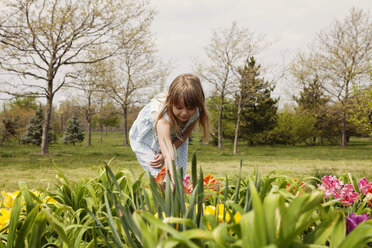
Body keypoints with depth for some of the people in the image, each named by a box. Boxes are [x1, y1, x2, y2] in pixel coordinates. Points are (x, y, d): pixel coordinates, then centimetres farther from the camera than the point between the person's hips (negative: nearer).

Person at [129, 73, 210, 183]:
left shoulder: (195, 114, -29)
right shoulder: (163, 116, -45)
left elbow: (183, 136, -12)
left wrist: (164, 155, -22)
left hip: (175, 138, 4)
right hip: (144, 139, -4)